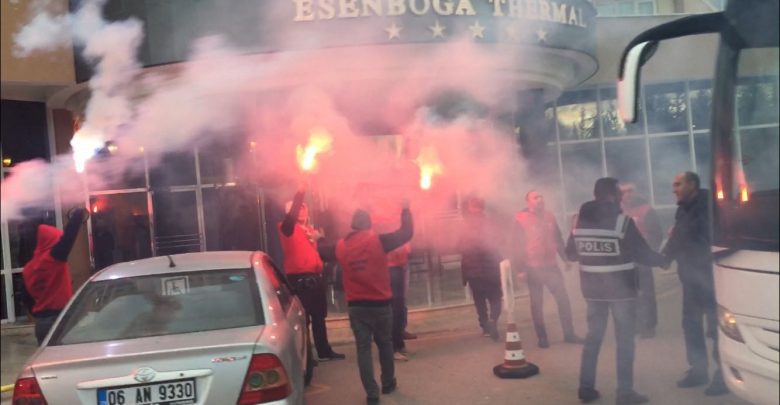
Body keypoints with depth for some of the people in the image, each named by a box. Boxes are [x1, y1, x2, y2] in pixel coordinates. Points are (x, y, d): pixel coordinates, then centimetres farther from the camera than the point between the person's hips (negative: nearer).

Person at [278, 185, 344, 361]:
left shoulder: (310, 229, 18)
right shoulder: (288, 228, -6)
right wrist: (299, 195, -39)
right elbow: (291, 217, -28)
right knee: (303, 318, -5)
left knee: (319, 316, 16)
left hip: (315, 277, 8)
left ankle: (324, 351, 27)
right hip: (299, 279, -8)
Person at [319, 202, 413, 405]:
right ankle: (388, 383, 32)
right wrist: (406, 210, 10)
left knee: (363, 348, 6)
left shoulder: (341, 246, -1)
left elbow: (322, 253, 17)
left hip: (356, 306, 1)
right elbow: (406, 233, -3)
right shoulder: (378, 241, -9)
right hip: (380, 304, -1)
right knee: (385, 344, 18)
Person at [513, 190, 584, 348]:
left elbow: (558, 239, 16)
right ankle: (542, 338, 13)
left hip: (551, 265, 4)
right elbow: (518, 245, -8)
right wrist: (521, 268, -12)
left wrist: (566, 258, 11)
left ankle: (569, 334, 14)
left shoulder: (549, 217, 8)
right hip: (533, 268, -4)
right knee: (537, 303, 5)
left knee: (563, 298, 3)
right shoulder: (521, 219, -7)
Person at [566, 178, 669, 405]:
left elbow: (570, 254, 10)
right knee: (625, 339, 5)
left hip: (592, 287, 5)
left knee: (593, 336, 15)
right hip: (621, 287, -5)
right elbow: (642, 254, -12)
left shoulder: (580, 220, 1)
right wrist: (663, 261, 8)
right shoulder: (622, 221, -15)